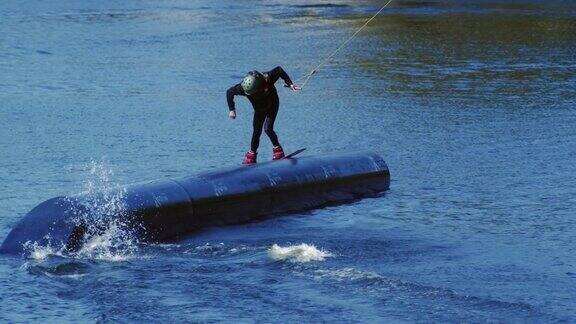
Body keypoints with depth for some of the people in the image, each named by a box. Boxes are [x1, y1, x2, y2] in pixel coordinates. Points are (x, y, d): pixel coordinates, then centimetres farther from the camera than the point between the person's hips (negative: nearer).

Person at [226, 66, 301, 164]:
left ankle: (277, 148, 5)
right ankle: (252, 153, 20)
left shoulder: (268, 78, -38)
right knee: (256, 131, 2)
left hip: (272, 106, -2)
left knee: (268, 128, -16)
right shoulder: (243, 87, -34)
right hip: (259, 110, 2)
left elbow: (279, 70, -18)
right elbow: (229, 92, -17)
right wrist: (231, 109, -16)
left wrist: (290, 84, -17)